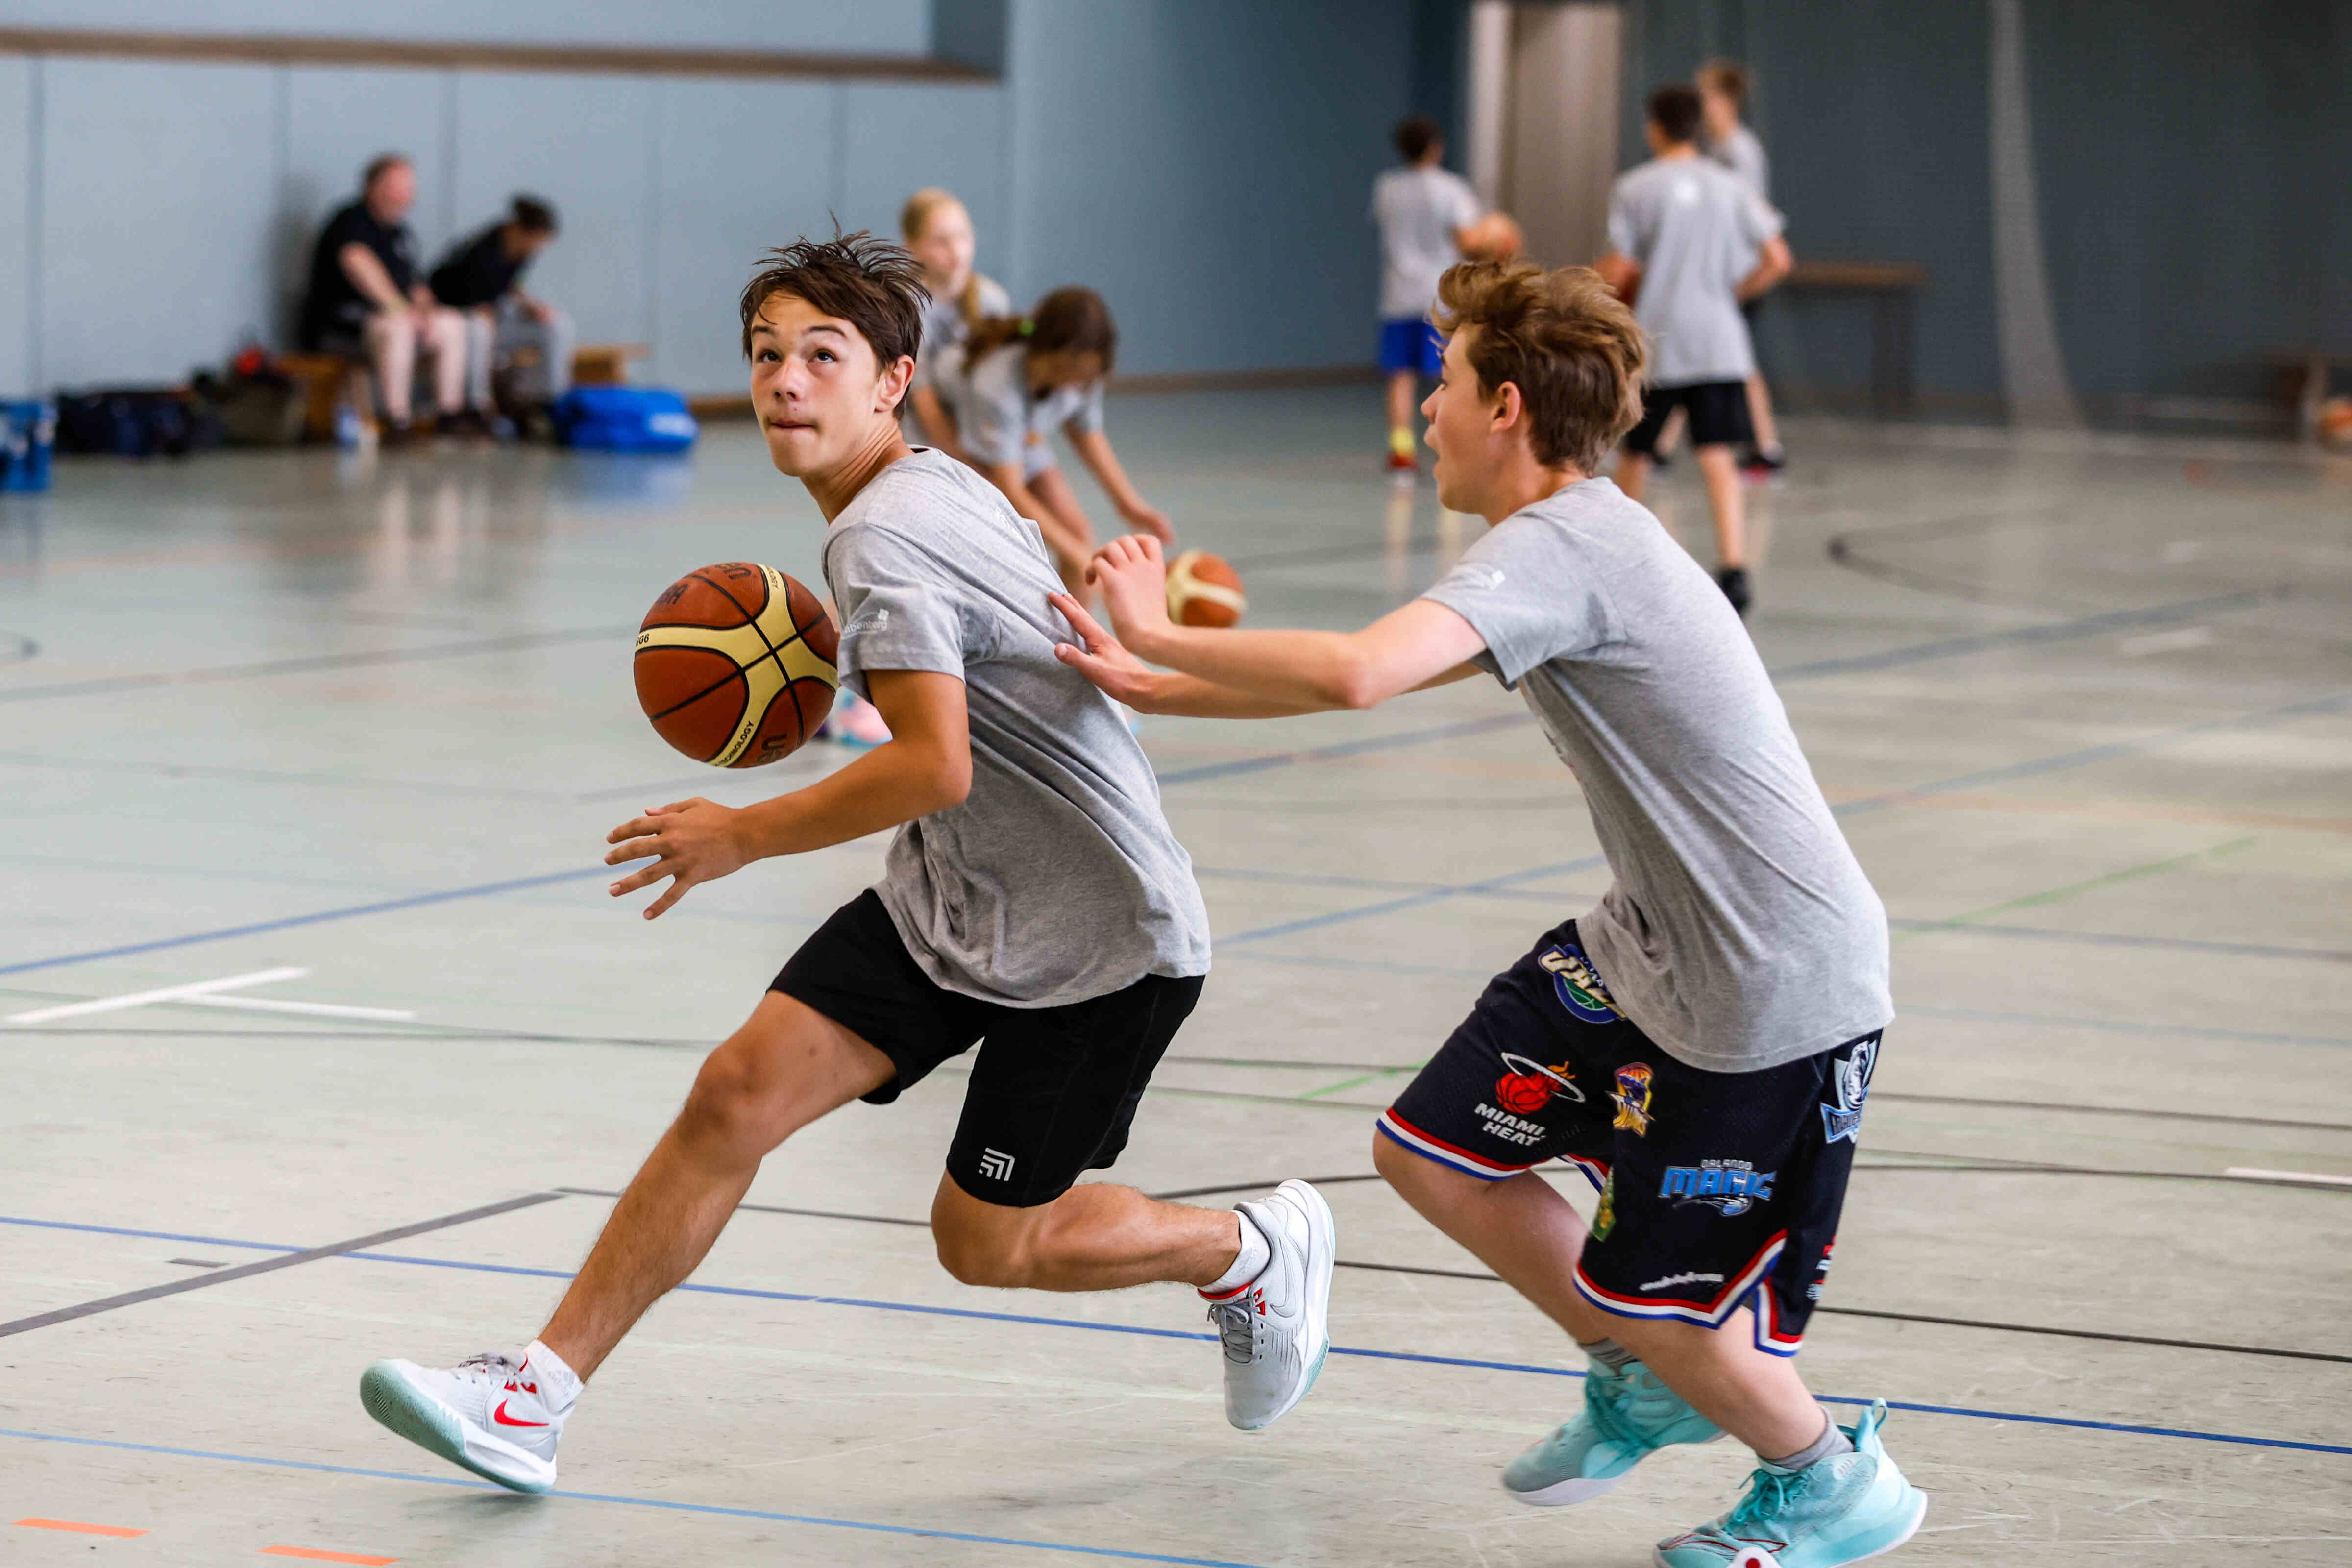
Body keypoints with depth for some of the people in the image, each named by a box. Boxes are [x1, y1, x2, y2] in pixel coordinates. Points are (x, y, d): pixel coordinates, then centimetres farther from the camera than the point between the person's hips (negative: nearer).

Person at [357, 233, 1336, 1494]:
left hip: (1097, 941, -9)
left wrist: (745, 836, -21)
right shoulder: (934, 487, 6)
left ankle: (1256, 1251, 27)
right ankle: (535, 1394, -7)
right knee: (737, 1094, -6)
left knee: (986, 1243, 1)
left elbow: (936, 768, -32)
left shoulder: (880, 539, -23)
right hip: (951, 903, 9)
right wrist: (844, 668, 12)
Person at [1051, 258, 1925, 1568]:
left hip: (1776, 991, -10)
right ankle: (1644, 1388, 30)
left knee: (1658, 1301, 3)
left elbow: (1352, 674, -37)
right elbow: (1378, 677, 17)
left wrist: (1158, 638, -22)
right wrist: (1151, 690, 12)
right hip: (1651, 947, 10)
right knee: (1434, 1152, 11)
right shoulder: (1576, 539, 10)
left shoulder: (1558, 548, -23)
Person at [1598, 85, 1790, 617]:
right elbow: (1776, 260, 2)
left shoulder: (1635, 188, -2)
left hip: (1655, 341, -2)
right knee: (1718, 458, -6)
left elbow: (1617, 273, -7)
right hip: (1719, 343, 2)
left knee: (1635, 454, 14)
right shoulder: (1729, 186, 7)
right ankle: (1734, 567, -22)